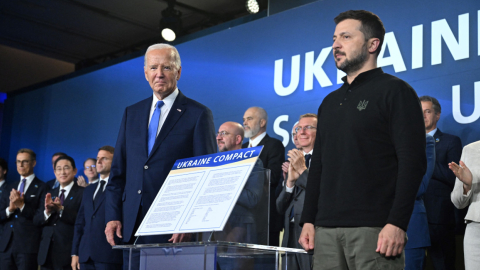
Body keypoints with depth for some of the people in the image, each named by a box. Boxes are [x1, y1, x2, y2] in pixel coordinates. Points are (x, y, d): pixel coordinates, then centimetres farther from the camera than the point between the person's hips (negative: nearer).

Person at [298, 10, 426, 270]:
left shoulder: (394, 91, -1)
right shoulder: (330, 102, 19)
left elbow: (412, 162, -9)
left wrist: (397, 223, -17)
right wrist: (308, 220, 11)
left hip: (374, 229, -6)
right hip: (326, 229, 6)